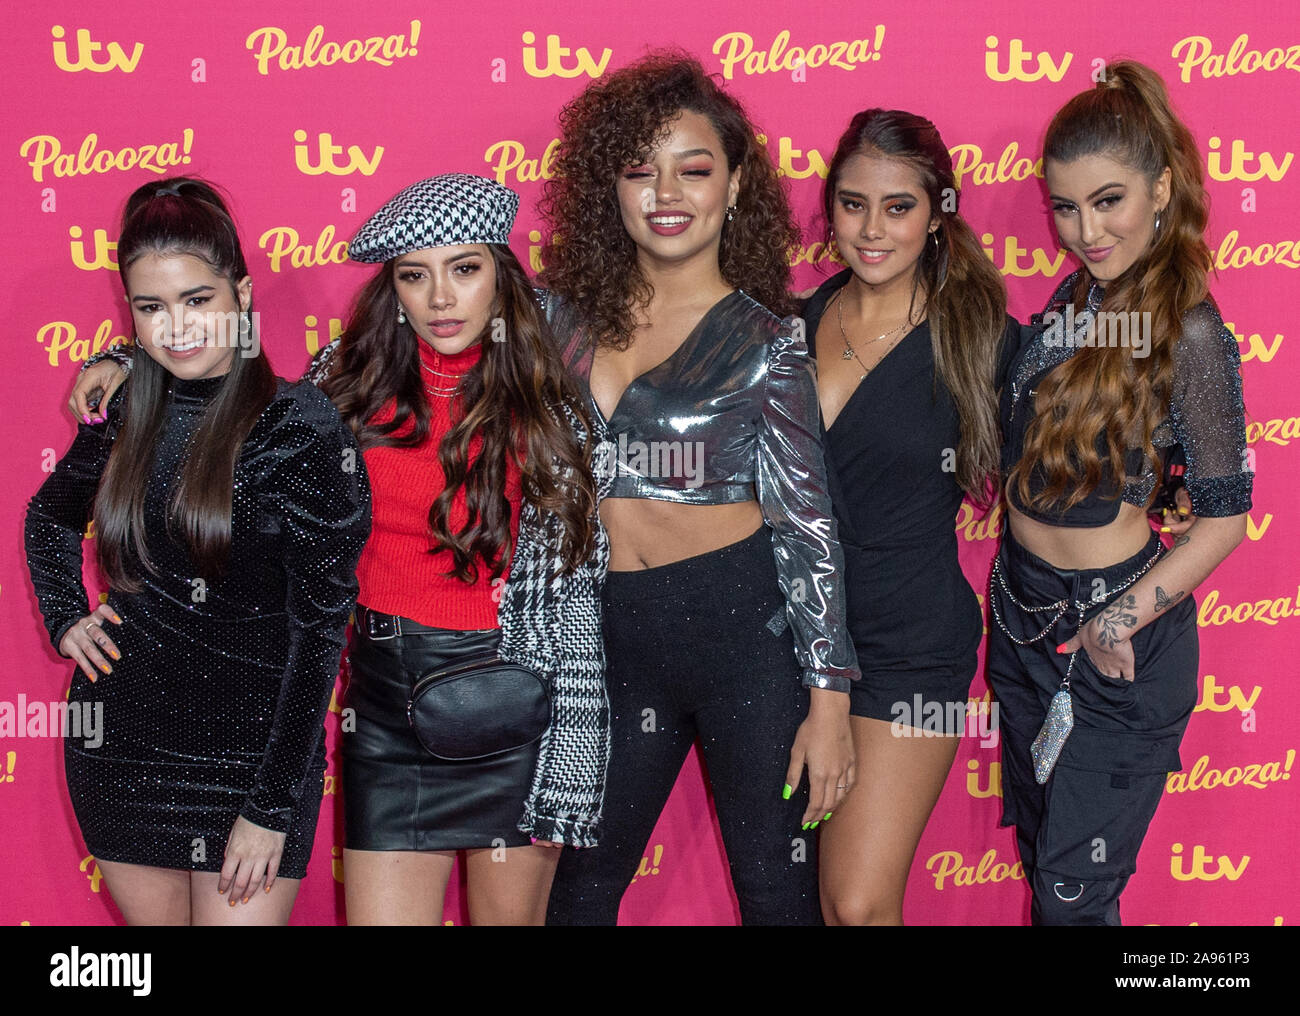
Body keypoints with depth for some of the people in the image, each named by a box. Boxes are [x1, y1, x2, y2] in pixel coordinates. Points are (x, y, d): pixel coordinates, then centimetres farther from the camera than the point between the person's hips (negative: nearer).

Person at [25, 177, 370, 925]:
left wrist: (273, 806, -14)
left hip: (253, 750, -5)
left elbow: (320, 628, -13)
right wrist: (64, 616, 7)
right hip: (118, 744, 5)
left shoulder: (304, 430, -13)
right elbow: (50, 515, 24)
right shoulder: (125, 416, 2)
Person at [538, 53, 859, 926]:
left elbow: (806, 522, -5)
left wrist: (829, 700, -7)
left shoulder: (766, 341, -4)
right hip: (611, 635, 3)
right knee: (581, 886, 15)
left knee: (776, 887, 6)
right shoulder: (569, 314, 4)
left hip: (743, 628, -3)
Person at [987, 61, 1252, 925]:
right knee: (1036, 851, 21)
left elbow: (1224, 516, -15)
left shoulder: (1188, 334, -19)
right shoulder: (1075, 296, 2)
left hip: (1108, 634, -7)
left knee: (1073, 889, 4)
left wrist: (1121, 621, -16)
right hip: (1024, 609, 7)